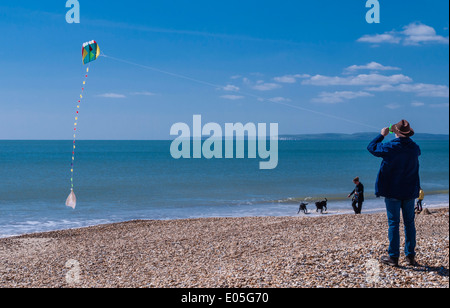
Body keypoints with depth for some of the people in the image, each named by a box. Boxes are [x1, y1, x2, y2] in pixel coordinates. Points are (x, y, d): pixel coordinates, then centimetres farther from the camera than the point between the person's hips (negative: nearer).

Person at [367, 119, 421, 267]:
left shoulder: (390, 147, -15)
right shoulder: (415, 148, -2)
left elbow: (371, 147, 1)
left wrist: (382, 135, 13)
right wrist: (405, 138, 29)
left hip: (392, 191, -3)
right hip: (410, 191, 3)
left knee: (393, 223, 1)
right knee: (409, 223, 11)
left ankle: (393, 256, 2)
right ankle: (410, 255, 14)